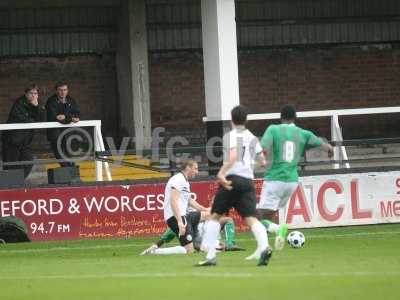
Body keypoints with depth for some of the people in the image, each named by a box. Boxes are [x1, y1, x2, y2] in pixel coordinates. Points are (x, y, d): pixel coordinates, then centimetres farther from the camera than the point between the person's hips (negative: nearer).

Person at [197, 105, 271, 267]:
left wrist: (221, 174, -22)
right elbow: (262, 161, 20)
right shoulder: (252, 138, 18)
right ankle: (264, 246, -33)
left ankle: (210, 255, 2)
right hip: (248, 181, 4)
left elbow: (233, 156, -15)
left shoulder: (231, 135, 1)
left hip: (232, 180, -4)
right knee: (251, 218, -6)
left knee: (215, 216, 8)